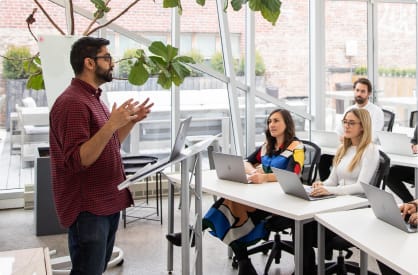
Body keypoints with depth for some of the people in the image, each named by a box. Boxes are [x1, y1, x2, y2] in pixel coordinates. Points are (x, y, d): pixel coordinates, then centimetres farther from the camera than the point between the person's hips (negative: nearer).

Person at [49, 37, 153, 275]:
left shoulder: (93, 98, 13)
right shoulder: (73, 102, -19)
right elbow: (77, 160, -26)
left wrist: (132, 121, 8)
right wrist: (111, 124, -31)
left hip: (107, 202, 10)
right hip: (88, 208, -10)